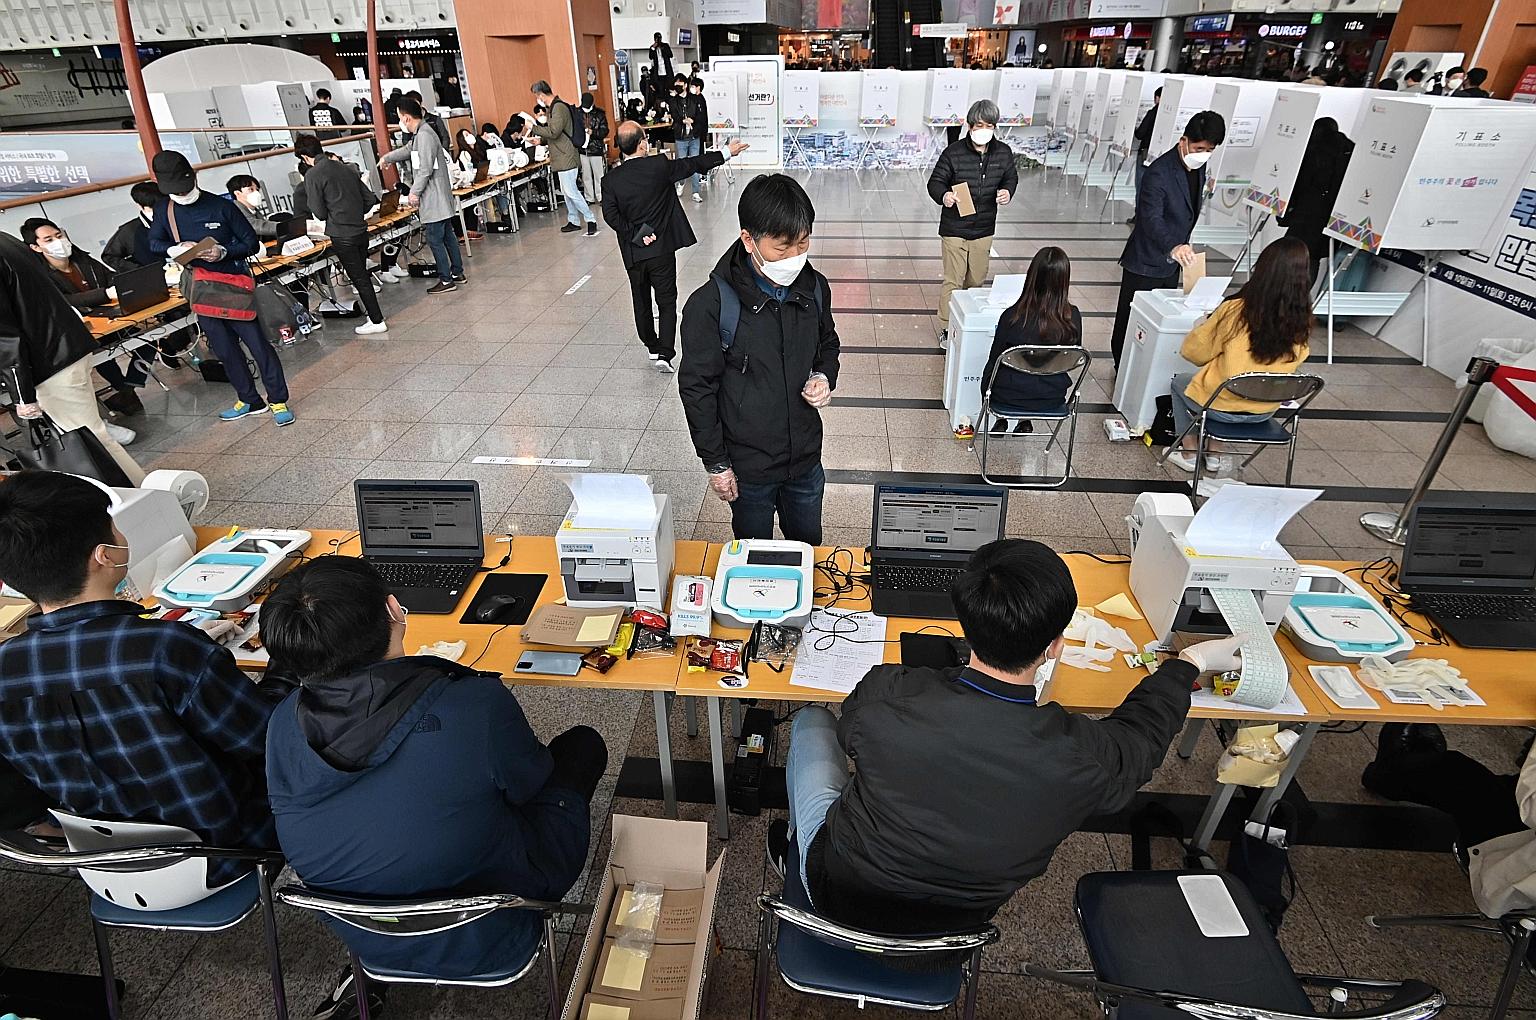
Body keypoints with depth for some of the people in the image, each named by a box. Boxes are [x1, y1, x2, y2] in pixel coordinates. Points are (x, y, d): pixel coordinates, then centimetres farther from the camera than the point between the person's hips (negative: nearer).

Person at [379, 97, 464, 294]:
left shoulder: (424, 136, -17)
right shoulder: (419, 135, 15)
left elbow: (425, 170, -22)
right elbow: (407, 150, 34)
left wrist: (414, 193, -15)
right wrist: (387, 158, 49)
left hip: (434, 199, -10)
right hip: (440, 198, 10)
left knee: (435, 240, -5)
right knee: (447, 236, 14)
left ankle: (446, 281, -2)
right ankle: (457, 273, 22)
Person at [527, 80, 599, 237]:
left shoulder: (559, 107, -16)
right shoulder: (553, 107, 15)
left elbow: (554, 131, -26)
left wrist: (533, 128, -16)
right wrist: (541, 140, 13)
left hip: (566, 157, -10)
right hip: (562, 158, 10)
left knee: (570, 191, -9)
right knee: (566, 191, 14)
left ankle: (590, 220, -3)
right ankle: (573, 221, 21)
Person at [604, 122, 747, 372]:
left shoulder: (613, 178, -5)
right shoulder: (659, 166, -10)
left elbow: (610, 214, -10)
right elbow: (693, 164, -2)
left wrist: (635, 235, -6)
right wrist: (726, 153, 7)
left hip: (633, 253, 3)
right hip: (661, 249, -2)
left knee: (641, 303, 18)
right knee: (667, 302, 6)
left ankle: (652, 347, 33)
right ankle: (664, 353, -3)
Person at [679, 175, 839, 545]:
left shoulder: (814, 287, -6)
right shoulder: (710, 305, -21)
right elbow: (696, 388, -13)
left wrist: (825, 377, -9)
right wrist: (716, 464, -9)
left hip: (806, 459, 4)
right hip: (748, 467, -4)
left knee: (809, 548, 24)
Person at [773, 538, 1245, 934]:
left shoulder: (884, 693, -34)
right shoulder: (1085, 758, -31)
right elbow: (1143, 727, -5)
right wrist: (1191, 661, 15)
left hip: (840, 896, -2)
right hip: (952, 924, 2)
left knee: (812, 720, 21)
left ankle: (795, 845, 43)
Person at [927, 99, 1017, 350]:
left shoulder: (1003, 153, -2)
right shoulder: (953, 153, -14)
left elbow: (1011, 178, 13)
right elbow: (935, 182, -8)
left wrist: (1007, 192, -10)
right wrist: (944, 196, -30)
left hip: (984, 230, 4)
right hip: (954, 229, -4)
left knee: (976, 280, 16)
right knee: (953, 281, -2)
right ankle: (946, 329, 9)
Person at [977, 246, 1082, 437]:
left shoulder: (1013, 316, -22)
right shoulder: (1073, 317, -15)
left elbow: (994, 359, -9)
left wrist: (985, 391, 8)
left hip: (1009, 395, -2)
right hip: (1052, 399, 2)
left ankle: (1001, 420, 29)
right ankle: (1025, 422, 32)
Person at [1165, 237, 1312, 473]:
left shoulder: (1235, 310, -23)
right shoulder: (1302, 322, -11)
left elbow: (1194, 351, -10)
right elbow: (1296, 360, 6)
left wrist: (1205, 326, 10)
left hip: (1223, 407, -4)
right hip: (1266, 410, 4)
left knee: (1180, 382, 27)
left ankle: (1188, 453, 29)